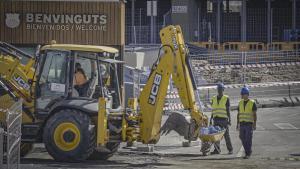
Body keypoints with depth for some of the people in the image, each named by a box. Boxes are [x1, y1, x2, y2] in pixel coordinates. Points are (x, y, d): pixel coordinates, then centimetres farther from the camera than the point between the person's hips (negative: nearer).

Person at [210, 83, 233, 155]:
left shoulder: (226, 98, 1)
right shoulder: (214, 99, 14)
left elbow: (228, 110, -2)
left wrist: (229, 120, -7)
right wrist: (211, 119, 13)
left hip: (224, 119, -4)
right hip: (216, 119, 4)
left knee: (226, 135, 0)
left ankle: (230, 149, 8)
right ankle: (217, 149, -1)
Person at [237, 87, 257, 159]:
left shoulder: (252, 103, -4)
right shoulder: (240, 103, 11)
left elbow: (255, 114, -6)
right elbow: (239, 114, 15)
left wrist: (254, 124, -12)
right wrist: (238, 123, 10)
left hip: (249, 124, -5)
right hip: (242, 124, 5)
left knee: (248, 139, -8)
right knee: (243, 139, 6)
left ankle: (248, 154, -4)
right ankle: (249, 151, 22)